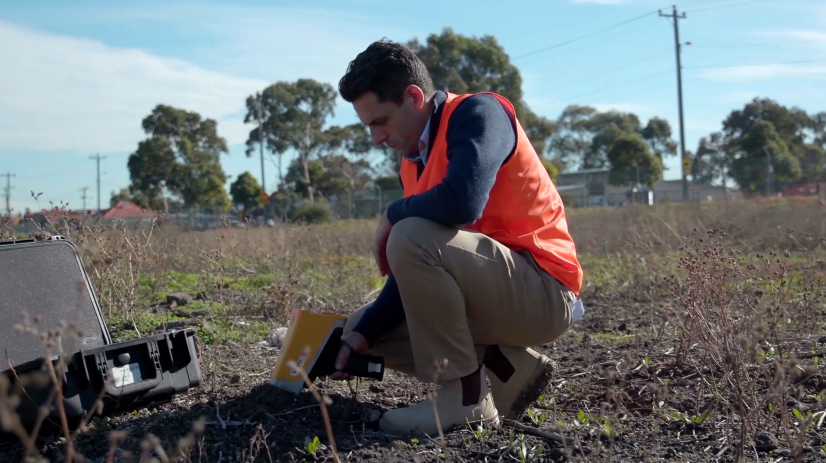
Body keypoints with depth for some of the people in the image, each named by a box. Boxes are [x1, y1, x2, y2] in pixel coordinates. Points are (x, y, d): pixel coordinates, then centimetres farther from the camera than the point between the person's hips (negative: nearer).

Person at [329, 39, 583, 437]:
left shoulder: (478, 112, -13)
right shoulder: (413, 164, 11)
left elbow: (462, 203, -33)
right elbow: (415, 272, 8)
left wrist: (393, 214, -13)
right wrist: (364, 333, -4)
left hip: (543, 292, -9)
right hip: (498, 291, 9)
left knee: (411, 237, -28)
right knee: (361, 326, 10)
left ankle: (465, 396, -16)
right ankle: (510, 367, 5)